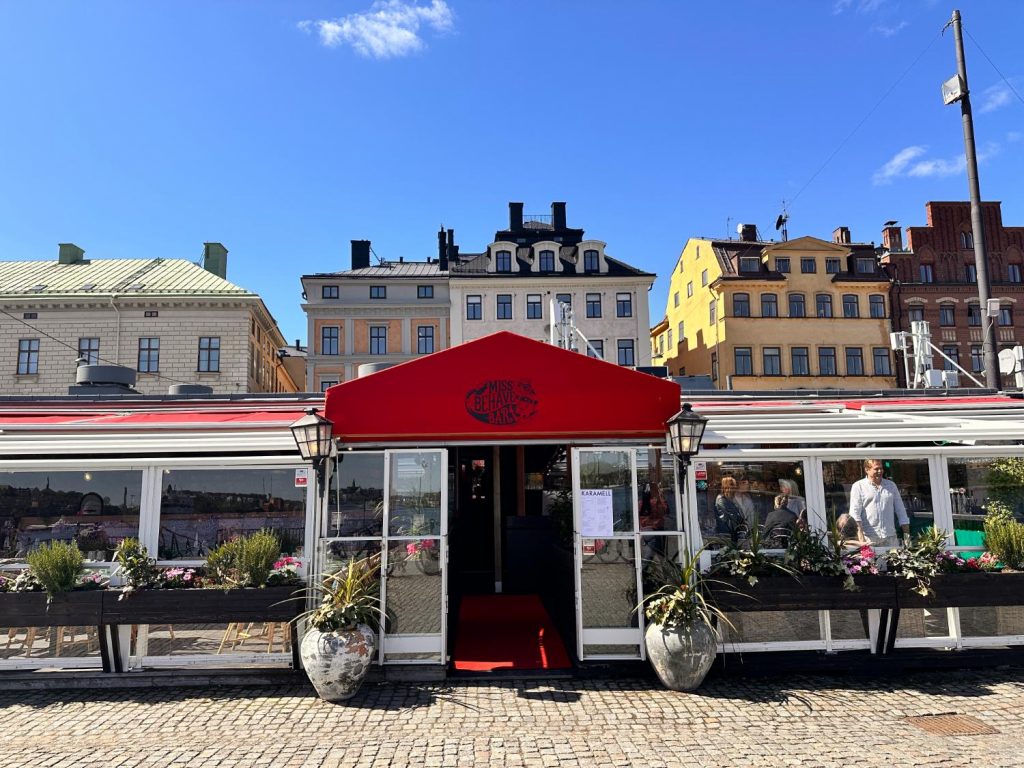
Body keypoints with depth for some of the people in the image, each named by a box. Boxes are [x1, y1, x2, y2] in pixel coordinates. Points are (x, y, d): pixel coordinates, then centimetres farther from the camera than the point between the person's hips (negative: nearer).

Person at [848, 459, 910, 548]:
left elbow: (901, 511, 16)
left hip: (890, 537, 3)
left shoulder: (891, 485, 15)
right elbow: (855, 513, -7)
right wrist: (861, 538, -17)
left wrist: (907, 534, 9)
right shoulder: (858, 486, 2)